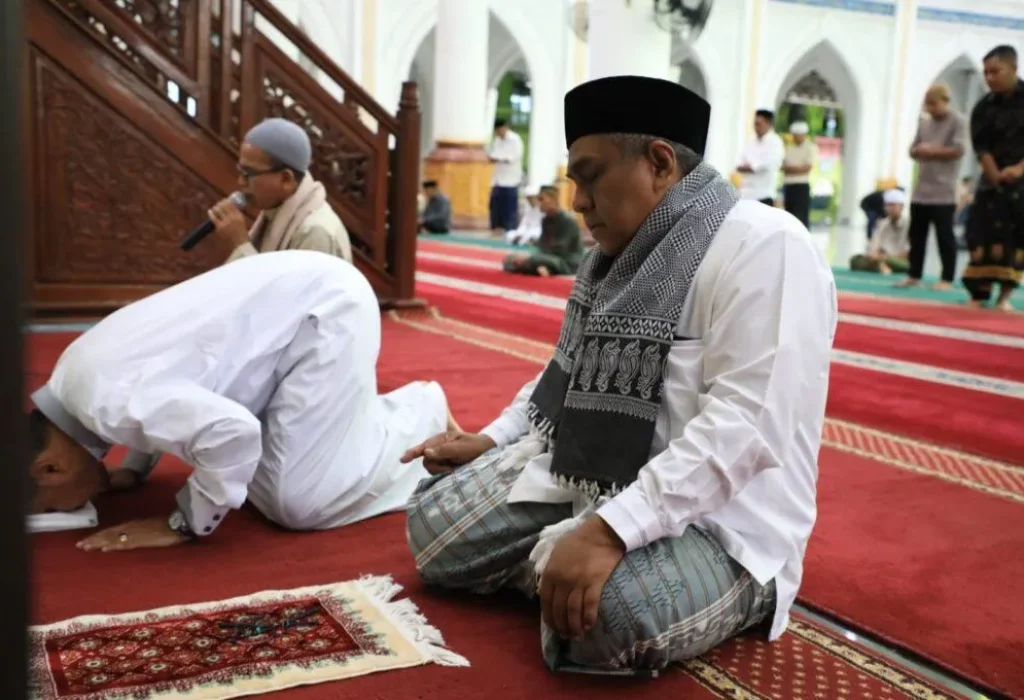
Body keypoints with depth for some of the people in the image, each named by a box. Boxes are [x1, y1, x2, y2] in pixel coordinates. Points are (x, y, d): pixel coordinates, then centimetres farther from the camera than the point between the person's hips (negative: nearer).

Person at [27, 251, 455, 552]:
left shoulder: (107, 402, -25)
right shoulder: (74, 373, 6)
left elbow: (232, 430, -38)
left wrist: (186, 524, -23)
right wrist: (134, 469, 18)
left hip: (326, 308, -10)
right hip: (304, 291, 10)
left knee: (298, 503, -11)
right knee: (258, 475, 11)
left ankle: (426, 413, 8)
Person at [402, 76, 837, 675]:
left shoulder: (764, 248, -18)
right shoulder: (618, 255, 11)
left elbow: (748, 423, -28)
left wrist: (610, 530, -34)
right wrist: (491, 440, 12)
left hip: (716, 522, -8)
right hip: (584, 484, 8)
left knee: (607, 613, -35)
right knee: (435, 526, 0)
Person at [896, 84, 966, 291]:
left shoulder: (957, 121, -4)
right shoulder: (924, 123, 15)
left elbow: (958, 150, -13)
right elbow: (913, 150, 17)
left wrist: (931, 151, -10)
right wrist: (920, 151, -6)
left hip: (943, 192, -6)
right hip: (921, 190, 7)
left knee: (945, 235, -2)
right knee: (916, 233, 10)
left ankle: (947, 279, 3)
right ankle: (914, 275, 19)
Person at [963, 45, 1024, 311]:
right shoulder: (984, 107, 2)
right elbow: (982, 147, -3)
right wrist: (996, 177, -14)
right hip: (993, 181, 1)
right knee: (984, 236, -7)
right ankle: (979, 294, -2)